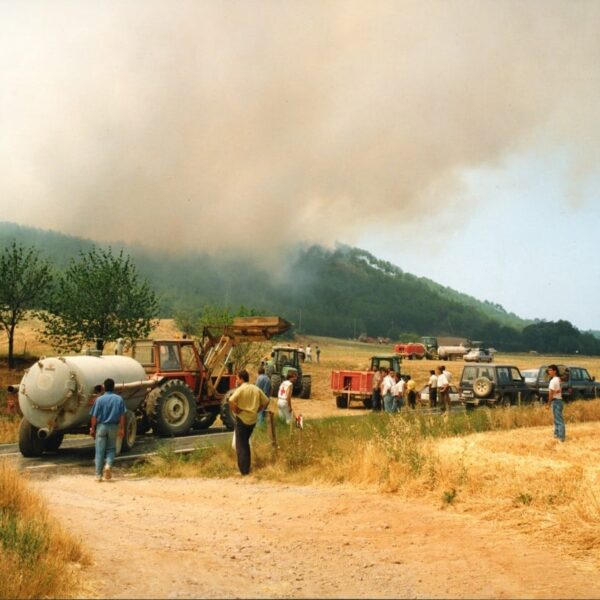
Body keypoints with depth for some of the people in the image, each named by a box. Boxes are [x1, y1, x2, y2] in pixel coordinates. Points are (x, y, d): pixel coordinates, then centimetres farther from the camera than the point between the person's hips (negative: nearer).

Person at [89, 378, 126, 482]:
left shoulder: (99, 399, -6)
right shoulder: (119, 399, -2)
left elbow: (94, 416, -6)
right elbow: (122, 416, -3)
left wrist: (92, 428, 3)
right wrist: (122, 429, 2)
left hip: (101, 426, -1)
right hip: (113, 427, 1)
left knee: (100, 451, 5)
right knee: (111, 449, 17)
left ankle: (98, 475, 7)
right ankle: (108, 465, -9)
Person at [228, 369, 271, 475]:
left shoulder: (240, 389, -13)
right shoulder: (256, 389, 7)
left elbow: (231, 401, -28)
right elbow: (266, 401, 11)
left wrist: (235, 410, -13)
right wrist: (257, 410, 12)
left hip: (242, 419, -6)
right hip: (253, 420, 6)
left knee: (241, 445, 3)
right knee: (246, 443, 23)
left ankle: (244, 470, 3)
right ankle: (247, 466, 27)